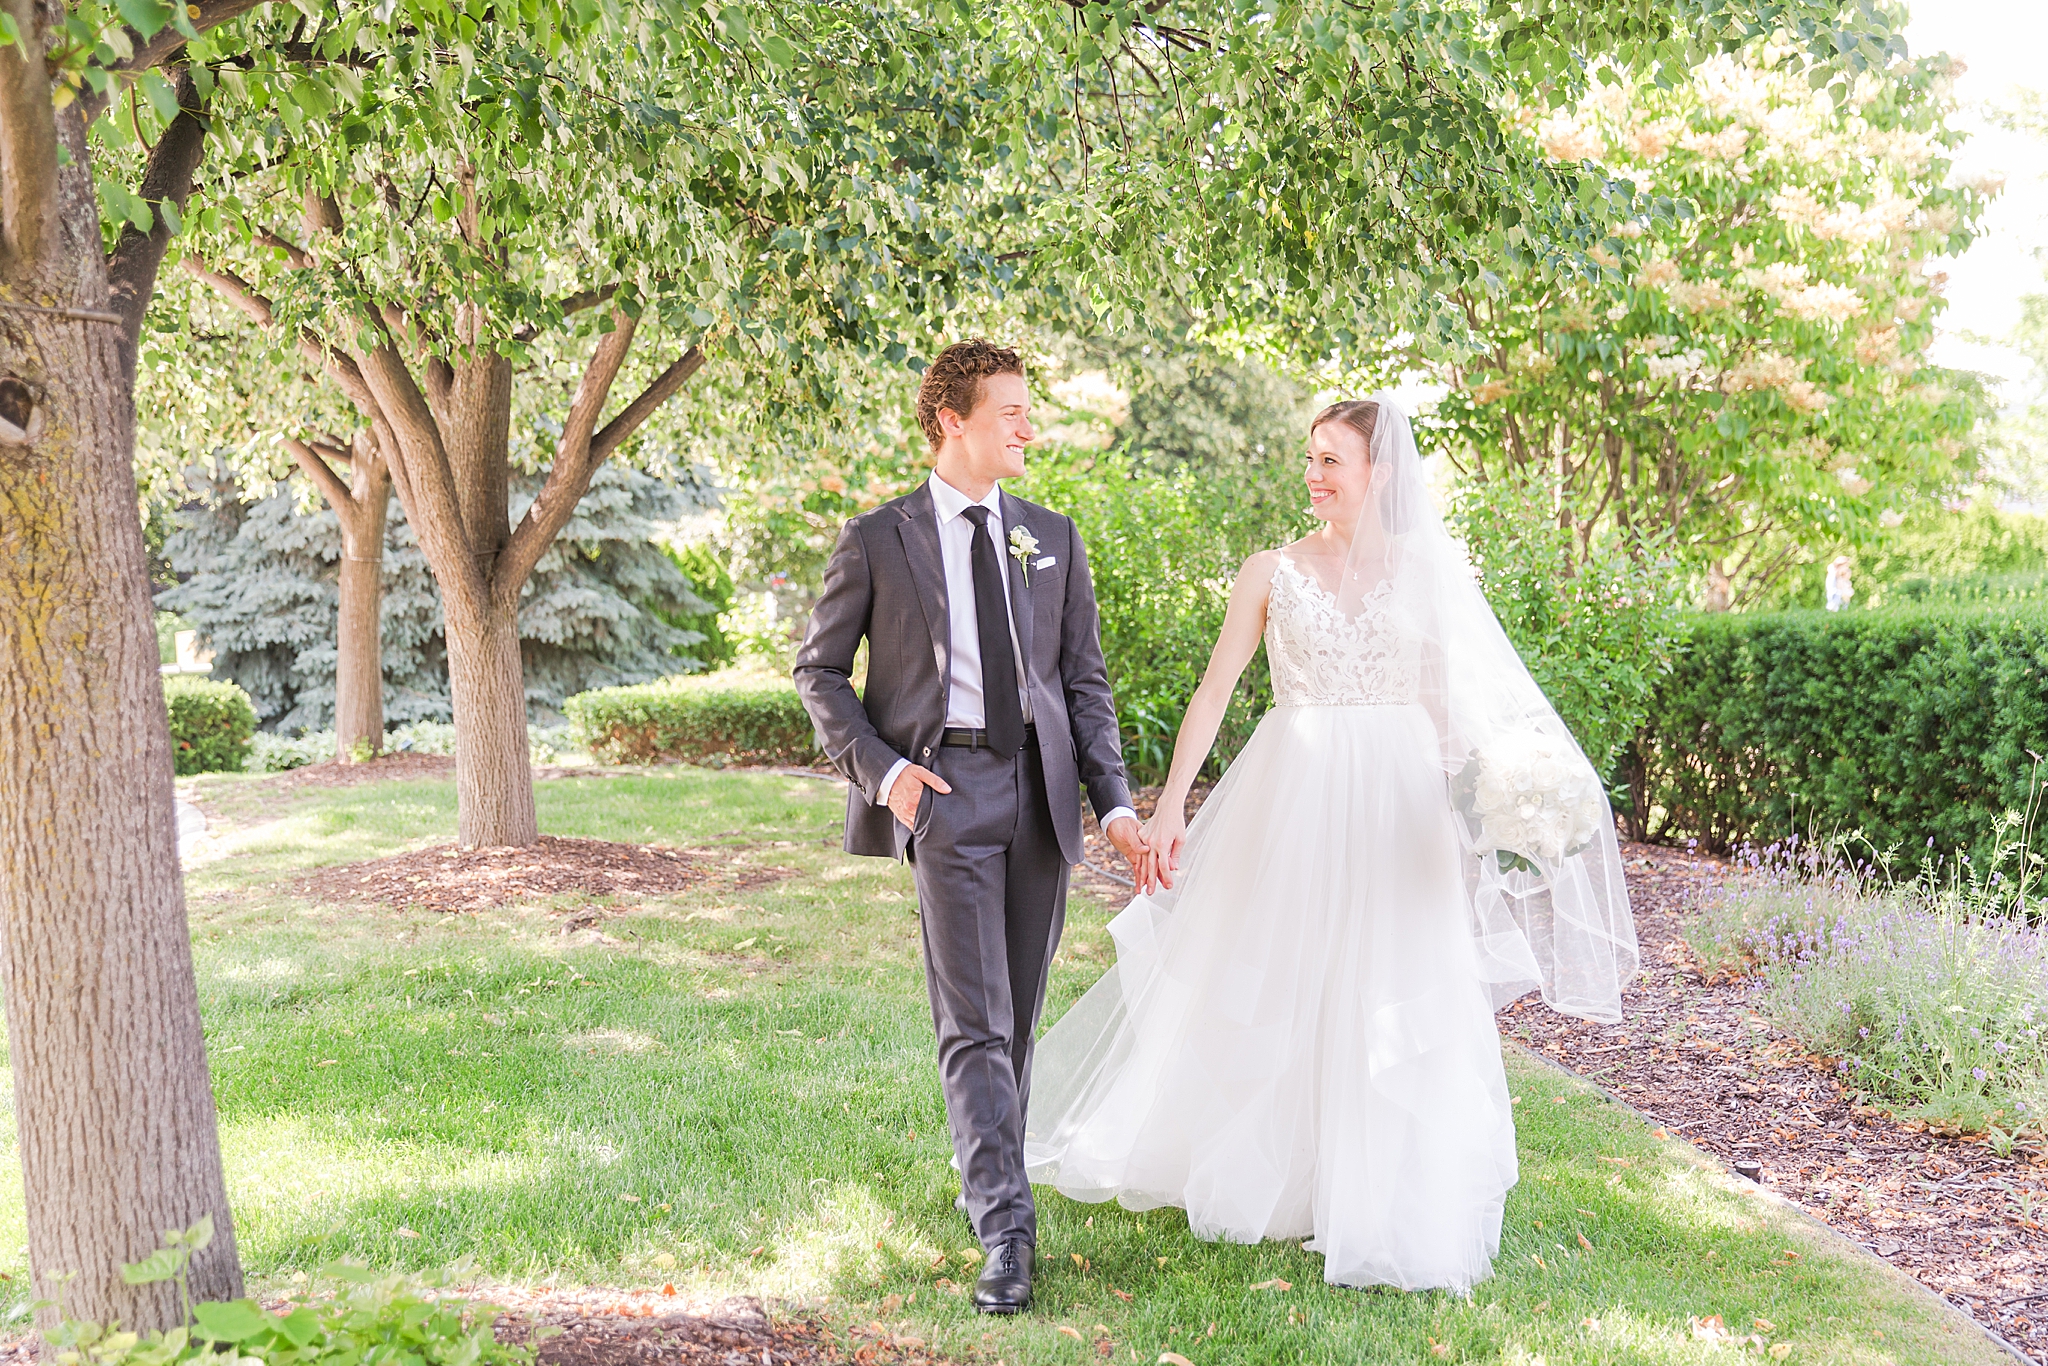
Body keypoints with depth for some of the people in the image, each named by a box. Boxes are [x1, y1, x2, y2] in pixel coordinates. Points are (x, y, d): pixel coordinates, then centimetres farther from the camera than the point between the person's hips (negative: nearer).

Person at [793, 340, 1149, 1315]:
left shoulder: (1053, 537, 13)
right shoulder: (877, 540, 2)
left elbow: (1086, 679, 12)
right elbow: (819, 670, 6)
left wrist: (1115, 802, 2)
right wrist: (880, 767, -9)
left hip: (1042, 788, 4)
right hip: (945, 791, -4)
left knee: (1019, 1015, 12)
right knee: (973, 1022, -10)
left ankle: (987, 1179, 30)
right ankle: (1005, 1230, -11)